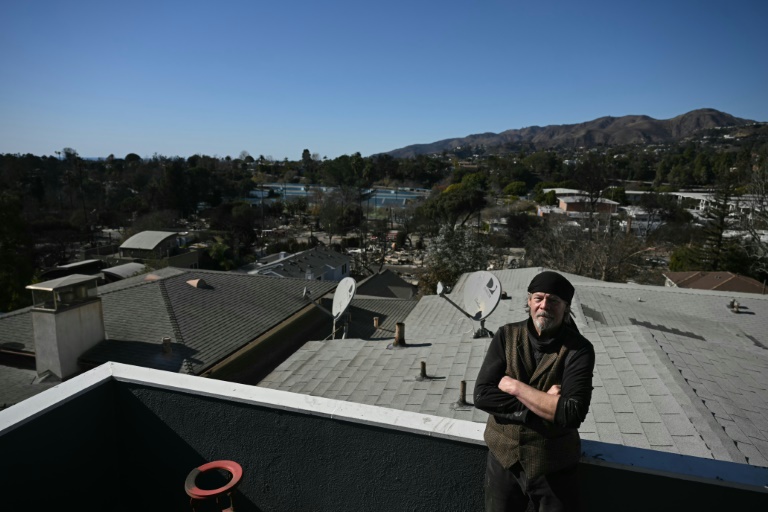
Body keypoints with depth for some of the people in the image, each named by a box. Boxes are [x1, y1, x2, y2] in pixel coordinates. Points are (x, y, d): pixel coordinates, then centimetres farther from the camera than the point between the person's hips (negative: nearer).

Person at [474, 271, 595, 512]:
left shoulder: (578, 349, -15)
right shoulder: (506, 336, -8)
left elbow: (572, 414, -25)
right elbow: (482, 396, -14)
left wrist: (514, 386, -21)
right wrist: (542, 404, -21)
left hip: (553, 467, -2)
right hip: (502, 458, 3)